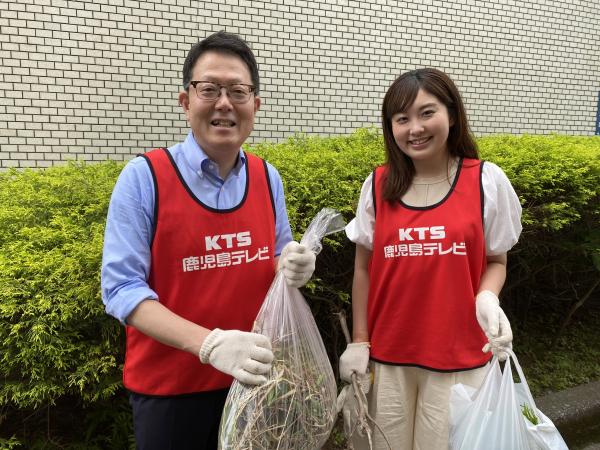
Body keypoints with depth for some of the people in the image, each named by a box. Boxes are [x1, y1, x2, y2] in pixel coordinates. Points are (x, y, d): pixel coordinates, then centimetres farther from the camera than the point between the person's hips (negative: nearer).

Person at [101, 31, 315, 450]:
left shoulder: (269, 179, -2)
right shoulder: (144, 177, -14)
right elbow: (121, 288, -17)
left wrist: (293, 266, -16)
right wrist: (208, 342, -30)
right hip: (168, 386, -3)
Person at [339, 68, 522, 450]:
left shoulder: (487, 181, -5)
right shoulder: (377, 187, -2)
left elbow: (497, 260, 4)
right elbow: (364, 269, 4)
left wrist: (487, 299, -17)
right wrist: (359, 342, 4)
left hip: (459, 358, -1)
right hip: (387, 355, 2)